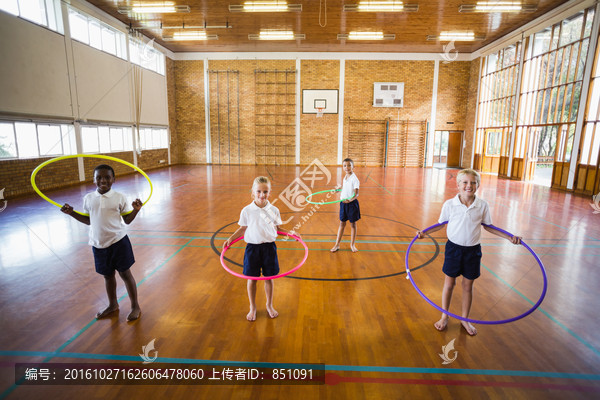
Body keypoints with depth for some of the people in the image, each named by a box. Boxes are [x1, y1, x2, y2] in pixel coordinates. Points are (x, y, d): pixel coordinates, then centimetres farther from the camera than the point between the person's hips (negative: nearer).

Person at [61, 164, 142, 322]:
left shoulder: (119, 198, -6)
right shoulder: (89, 198, 4)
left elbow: (127, 220, -3)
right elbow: (89, 220, 14)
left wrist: (136, 210, -19)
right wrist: (72, 213, 6)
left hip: (118, 241, -4)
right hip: (98, 244, 4)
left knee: (125, 273, 3)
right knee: (108, 275, 17)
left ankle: (135, 307, 17)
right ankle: (113, 305, 38)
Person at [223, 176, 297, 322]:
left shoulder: (273, 210, -3)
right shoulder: (246, 211, -6)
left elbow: (277, 228, 8)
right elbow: (242, 229, 6)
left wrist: (291, 233, -3)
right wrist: (231, 238, -4)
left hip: (269, 247, 1)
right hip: (252, 247, -1)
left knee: (269, 277, 12)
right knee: (252, 279, 9)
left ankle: (269, 305, 35)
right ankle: (252, 308, 31)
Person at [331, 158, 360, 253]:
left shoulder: (354, 179, -15)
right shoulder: (345, 178, 6)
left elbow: (356, 194, -25)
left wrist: (350, 200, -40)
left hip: (352, 203, -6)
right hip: (343, 203, 6)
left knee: (353, 224, 8)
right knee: (342, 223, 12)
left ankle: (352, 244, 22)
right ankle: (337, 244, 18)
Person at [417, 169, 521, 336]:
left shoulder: (482, 205, -6)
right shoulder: (449, 204, -11)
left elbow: (488, 226, 6)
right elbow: (441, 224, 0)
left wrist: (509, 237, 1)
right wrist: (424, 232, -11)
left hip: (472, 250, 1)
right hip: (453, 248, -1)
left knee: (468, 286, 14)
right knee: (449, 284, 10)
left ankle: (465, 319, 33)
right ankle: (444, 317, 29)